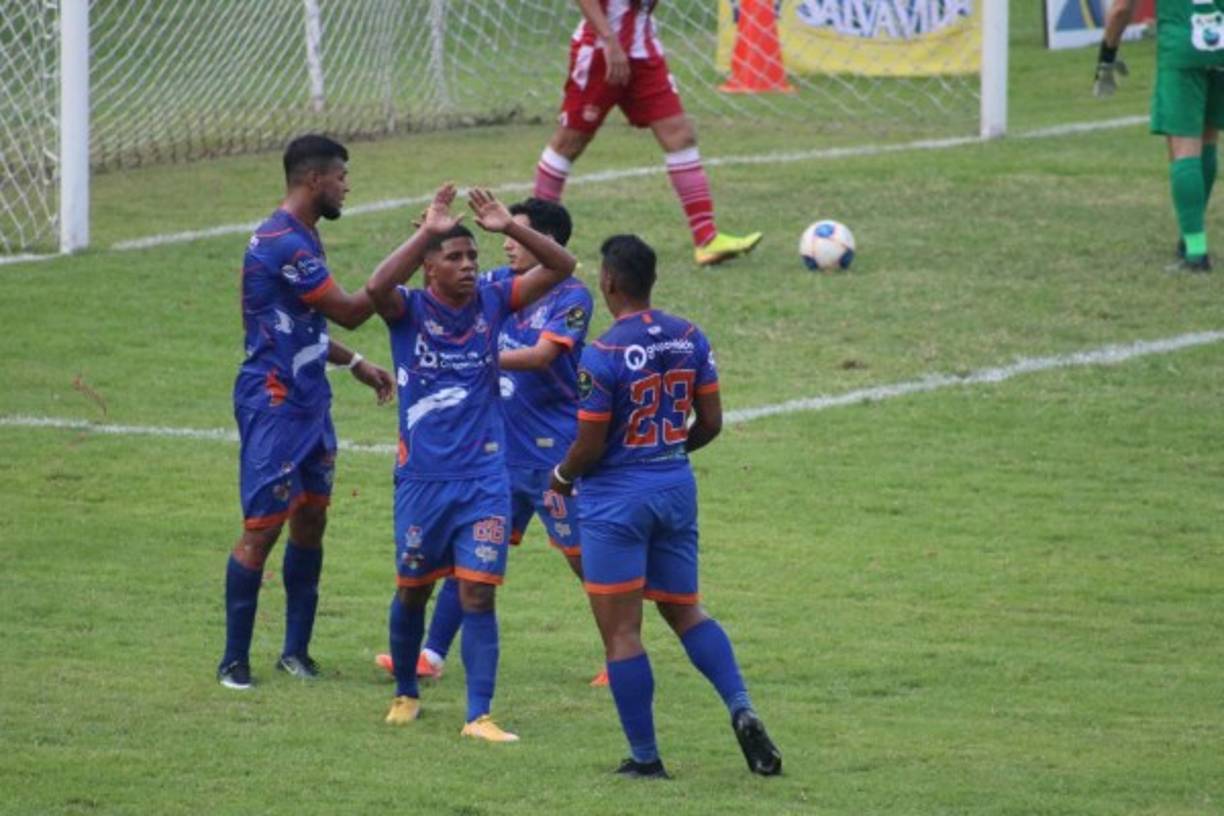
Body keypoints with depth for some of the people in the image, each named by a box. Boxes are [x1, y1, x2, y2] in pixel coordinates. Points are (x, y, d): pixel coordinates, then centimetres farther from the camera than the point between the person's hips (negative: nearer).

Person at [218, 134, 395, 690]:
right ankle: (234, 660, -1)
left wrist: (354, 364, 20)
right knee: (263, 527, -7)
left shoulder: (301, 238, 14)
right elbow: (348, 312, -18)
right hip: (275, 403, -10)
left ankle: (297, 651, 18)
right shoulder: (283, 242, -19)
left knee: (310, 520, 11)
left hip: (308, 401, 10)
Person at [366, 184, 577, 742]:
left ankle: (479, 715, -5)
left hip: (484, 479, 1)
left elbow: (560, 267, -4)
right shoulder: (409, 309, -7)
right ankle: (406, 693, 35)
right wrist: (427, 232, -34)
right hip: (422, 479, -1)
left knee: (478, 596, -6)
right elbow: (377, 288, -31)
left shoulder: (492, 301, 1)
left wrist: (510, 229, -18)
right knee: (412, 592, 14)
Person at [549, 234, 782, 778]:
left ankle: (645, 757, 4)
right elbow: (710, 422, 6)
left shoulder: (601, 355, -18)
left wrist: (562, 476, 7)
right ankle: (741, 709, -2)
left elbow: (589, 447, -14)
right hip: (677, 488, 6)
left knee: (620, 632, 2)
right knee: (685, 611, 19)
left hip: (616, 498, -6)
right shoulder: (690, 339, 0)